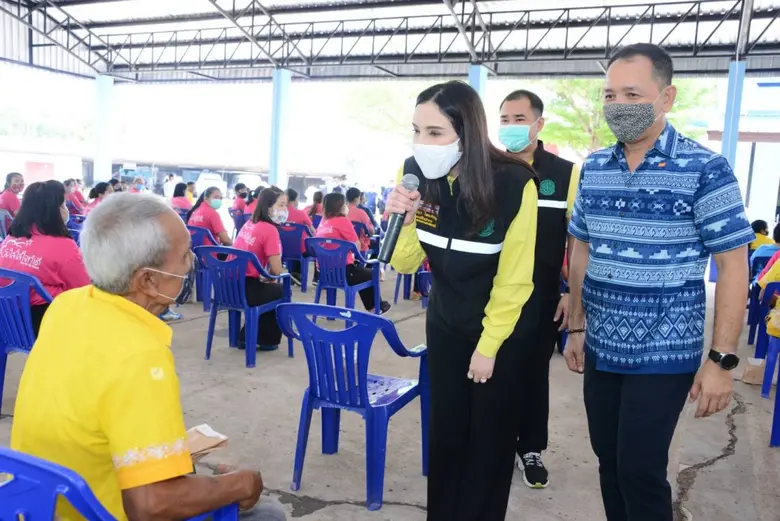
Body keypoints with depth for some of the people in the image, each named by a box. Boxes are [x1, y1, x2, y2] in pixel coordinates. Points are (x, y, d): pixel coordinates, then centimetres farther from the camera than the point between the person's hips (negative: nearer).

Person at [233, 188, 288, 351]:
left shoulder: (249, 224, 10)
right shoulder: (270, 230, -16)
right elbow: (277, 270, -16)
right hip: (245, 289, -8)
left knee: (268, 288, 32)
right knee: (282, 291, 19)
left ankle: (246, 337, 35)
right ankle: (267, 340, 29)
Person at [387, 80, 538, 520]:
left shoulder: (514, 182, -26)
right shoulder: (414, 174, -14)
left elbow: (514, 278, -17)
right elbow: (405, 263, -7)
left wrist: (489, 345, -10)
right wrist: (402, 222, -27)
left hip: (505, 327, -3)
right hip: (446, 323, 4)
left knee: (490, 435, 10)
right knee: (445, 430, 13)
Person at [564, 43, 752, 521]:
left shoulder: (705, 170, -11)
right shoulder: (593, 169, 4)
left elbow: (733, 266, -10)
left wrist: (722, 360, -13)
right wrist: (576, 327, 10)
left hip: (663, 355, -5)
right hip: (601, 348, 5)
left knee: (640, 470, 2)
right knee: (609, 463, 16)